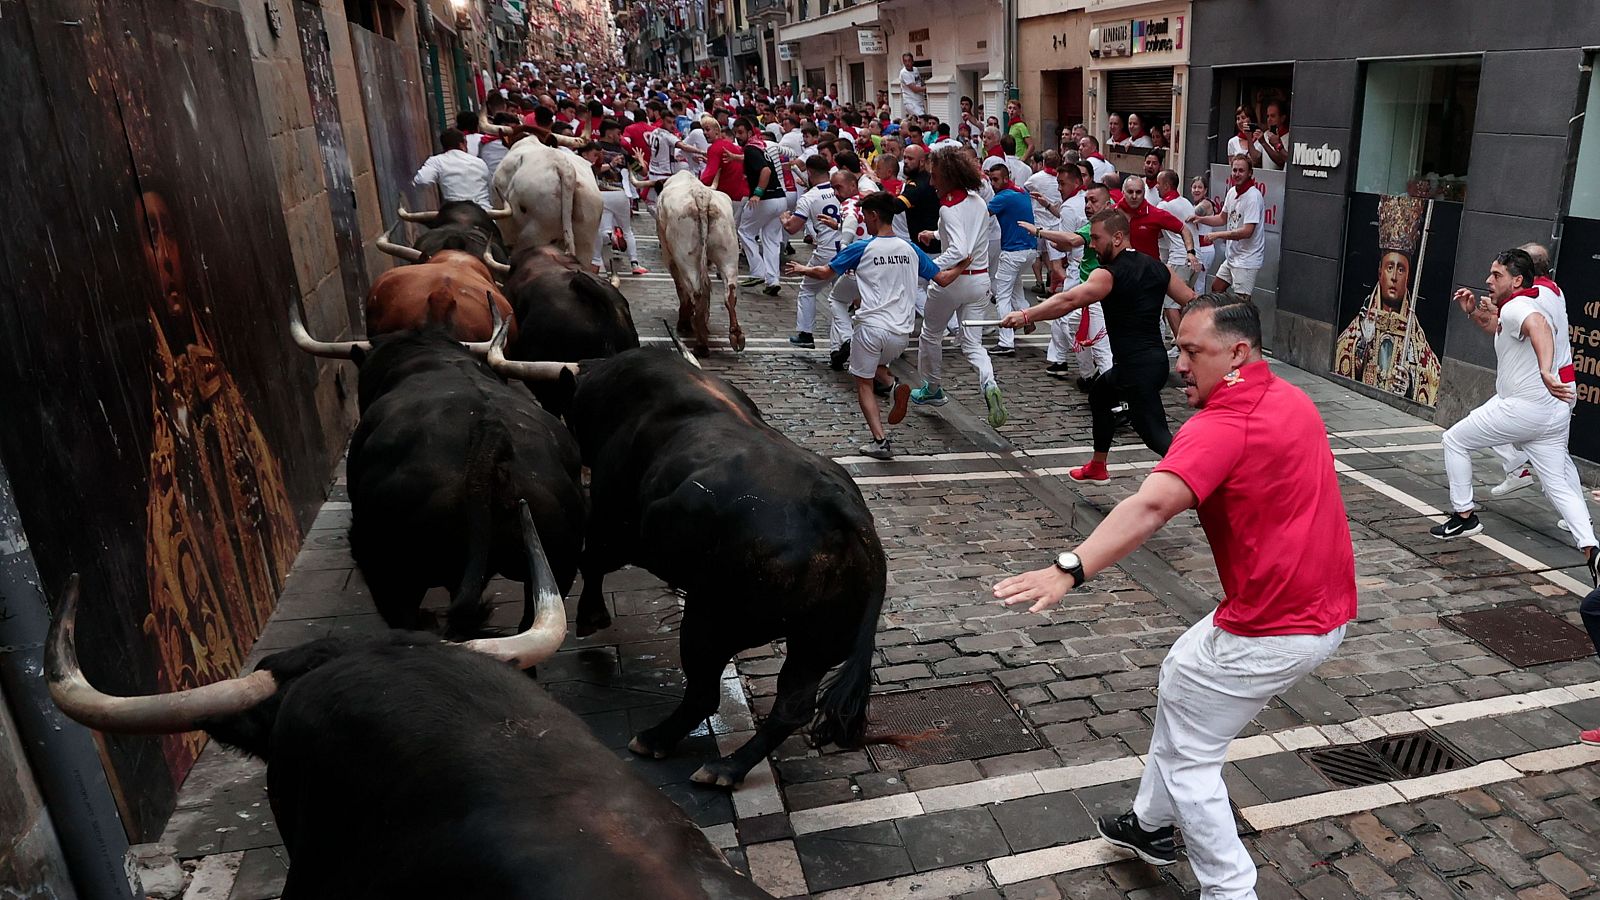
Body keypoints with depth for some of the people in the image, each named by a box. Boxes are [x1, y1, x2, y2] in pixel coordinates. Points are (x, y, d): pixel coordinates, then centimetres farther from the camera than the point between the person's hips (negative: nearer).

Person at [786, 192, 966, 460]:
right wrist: (962, 265, 28)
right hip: (901, 332, 5)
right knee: (875, 365, 31)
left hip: (870, 326, -4)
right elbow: (942, 278, 10)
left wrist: (803, 269, 24)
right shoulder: (910, 249, 8)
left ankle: (880, 441, -5)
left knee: (864, 384, 10)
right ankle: (895, 385, -2)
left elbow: (825, 272, 5)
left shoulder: (862, 248, -3)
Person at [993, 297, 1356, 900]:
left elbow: (1152, 506, -41)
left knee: (1188, 755, 5)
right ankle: (1152, 825, 40)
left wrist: (1069, 569, -51)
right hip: (1325, 611, 10)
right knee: (1180, 676, 26)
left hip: (1274, 630, -10)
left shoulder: (1223, 426, -23)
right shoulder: (1292, 399, 7)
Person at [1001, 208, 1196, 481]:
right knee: (1099, 393, 29)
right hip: (1156, 358, 9)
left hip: (1137, 368, -9)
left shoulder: (1109, 274, -14)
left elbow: (1069, 301, -28)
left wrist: (1025, 316, -31)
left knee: (1156, 435, -8)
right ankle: (1097, 467, 41)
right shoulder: (1156, 267, 9)